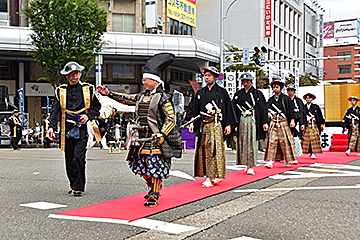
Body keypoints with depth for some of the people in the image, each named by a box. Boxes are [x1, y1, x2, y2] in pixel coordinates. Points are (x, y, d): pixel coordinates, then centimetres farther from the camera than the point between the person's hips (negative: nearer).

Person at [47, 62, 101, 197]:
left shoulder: (88, 89, 9)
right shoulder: (60, 91, 11)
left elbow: (97, 106, 15)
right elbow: (55, 110, 3)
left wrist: (88, 116, -4)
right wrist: (52, 127, -9)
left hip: (82, 128, -2)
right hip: (66, 128, 3)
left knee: (78, 157, -12)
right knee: (69, 159, 8)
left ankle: (78, 188, -4)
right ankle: (73, 185, 22)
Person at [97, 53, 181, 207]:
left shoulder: (163, 98, -8)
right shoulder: (142, 97, 14)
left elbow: (171, 119, -11)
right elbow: (127, 99, 24)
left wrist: (162, 134, -21)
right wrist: (109, 93, 19)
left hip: (156, 139, -7)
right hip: (142, 139, 7)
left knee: (155, 167, -4)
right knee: (143, 167, 12)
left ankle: (154, 196, 6)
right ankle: (154, 188, 33)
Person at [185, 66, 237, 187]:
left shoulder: (222, 92, 4)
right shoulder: (200, 93, 14)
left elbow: (228, 108, 2)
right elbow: (193, 109, 13)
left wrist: (228, 125, -3)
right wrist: (192, 122, 2)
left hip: (216, 125, -4)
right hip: (203, 126, 4)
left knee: (216, 149, -7)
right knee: (204, 150, 3)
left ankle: (216, 175, -2)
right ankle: (208, 176, 11)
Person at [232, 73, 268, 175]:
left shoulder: (257, 93, 3)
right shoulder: (238, 94, 13)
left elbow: (262, 109, 0)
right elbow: (234, 109, 11)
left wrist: (264, 122, -7)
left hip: (253, 120, -4)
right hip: (241, 121, 4)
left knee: (252, 143, -6)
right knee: (243, 143, 5)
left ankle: (252, 167, -6)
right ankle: (247, 165, 16)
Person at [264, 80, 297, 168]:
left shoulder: (286, 98, 4)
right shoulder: (270, 100, 13)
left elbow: (291, 110, 1)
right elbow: (267, 111, 16)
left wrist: (292, 120, -9)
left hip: (284, 123, -2)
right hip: (273, 124, 3)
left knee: (285, 142, 0)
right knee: (271, 142, -6)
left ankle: (287, 161, 11)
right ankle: (270, 162, -9)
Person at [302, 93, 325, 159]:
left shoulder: (316, 107, 8)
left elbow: (320, 116, 7)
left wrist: (321, 124, 0)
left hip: (314, 125, -2)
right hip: (306, 126, 2)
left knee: (314, 139, -9)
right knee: (306, 140, -2)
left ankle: (313, 153, -12)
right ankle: (310, 154, 4)